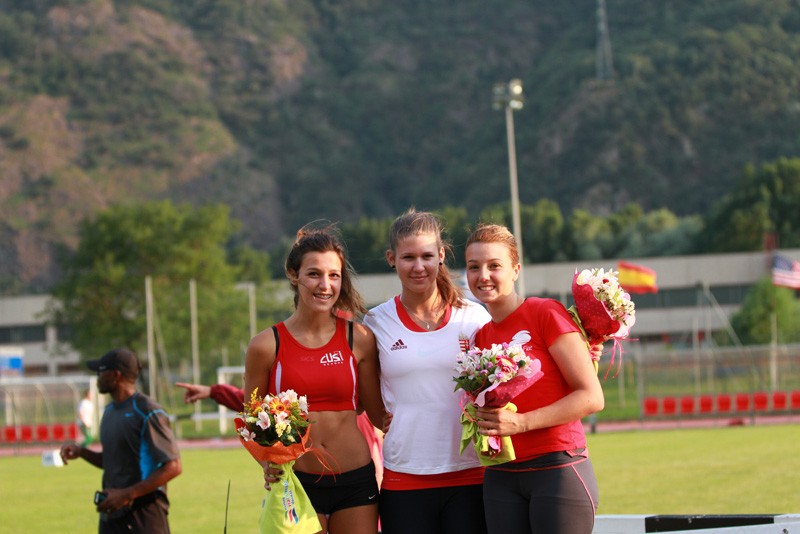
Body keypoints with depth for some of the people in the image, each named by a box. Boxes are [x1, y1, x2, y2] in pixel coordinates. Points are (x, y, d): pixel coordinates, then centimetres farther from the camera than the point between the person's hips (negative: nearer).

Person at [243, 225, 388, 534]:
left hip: (355, 482, 1)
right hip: (296, 483, -1)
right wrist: (268, 463, -11)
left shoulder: (359, 339, 2)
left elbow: (378, 414, 10)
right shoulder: (267, 346, -2)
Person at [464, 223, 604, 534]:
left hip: (557, 470, -6)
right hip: (501, 479, 6)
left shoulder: (546, 313, -6)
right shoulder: (481, 337, 12)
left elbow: (592, 398, -11)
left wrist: (521, 423, -17)